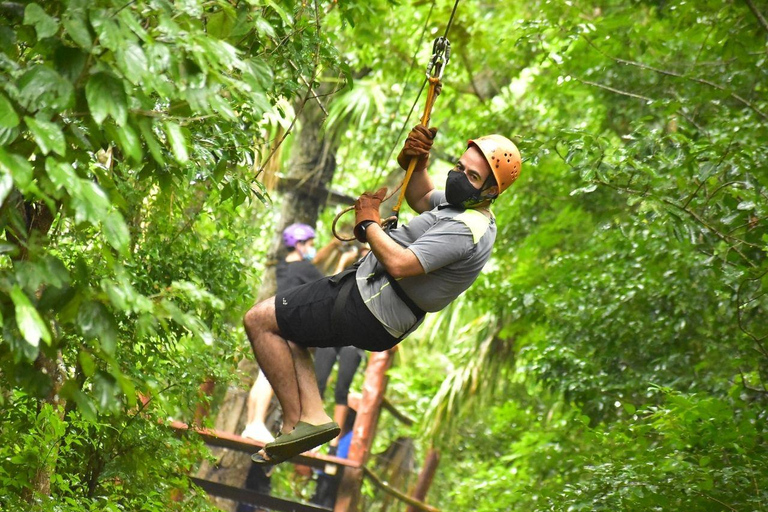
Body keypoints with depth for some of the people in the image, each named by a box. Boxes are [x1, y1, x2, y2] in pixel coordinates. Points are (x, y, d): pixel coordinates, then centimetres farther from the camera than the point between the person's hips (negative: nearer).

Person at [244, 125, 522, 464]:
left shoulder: (465, 231, -26)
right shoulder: (464, 203, 6)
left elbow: (399, 264, -35)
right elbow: (422, 199, 28)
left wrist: (368, 222, -17)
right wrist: (416, 163, 7)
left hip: (369, 314, -11)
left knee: (259, 320, -6)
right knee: (282, 326, 20)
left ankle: (294, 421, -2)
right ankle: (313, 415, 6)